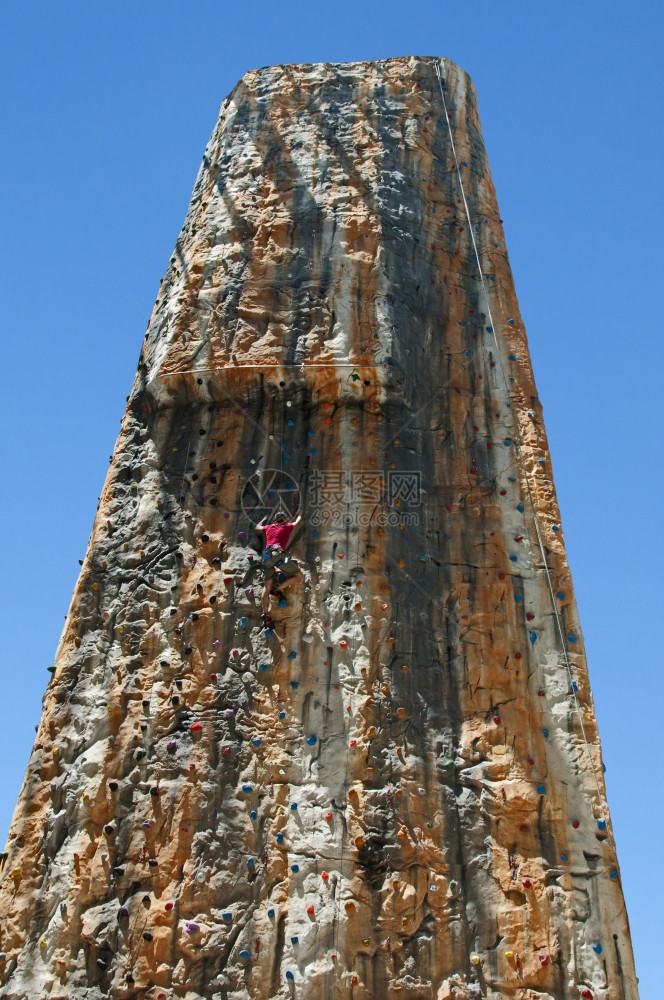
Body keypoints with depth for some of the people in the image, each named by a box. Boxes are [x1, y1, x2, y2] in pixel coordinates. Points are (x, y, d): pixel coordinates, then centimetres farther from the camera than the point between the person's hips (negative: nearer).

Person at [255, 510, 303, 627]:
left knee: (267, 587, 0)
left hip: (266, 556, 5)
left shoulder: (268, 527, 26)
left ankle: (265, 614, -8)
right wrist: (299, 514, 54)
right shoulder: (286, 527, 17)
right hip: (277, 554, -5)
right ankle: (278, 589, -7)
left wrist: (264, 520, 62)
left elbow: (257, 527, 46)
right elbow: (297, 522, 35)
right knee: (296, 573, 7)